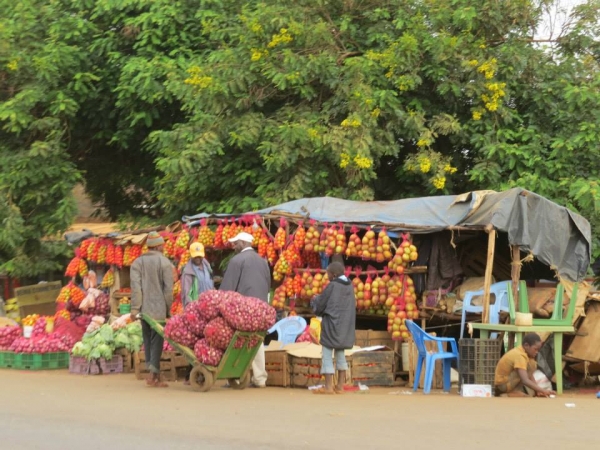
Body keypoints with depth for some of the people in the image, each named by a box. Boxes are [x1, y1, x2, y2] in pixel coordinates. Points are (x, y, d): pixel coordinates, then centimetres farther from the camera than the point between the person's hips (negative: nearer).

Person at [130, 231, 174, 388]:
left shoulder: (137, 263, 6)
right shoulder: (165, 262, -3)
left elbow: (135, 287, -4)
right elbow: (168, 288, -6)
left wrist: (135, 308, -6)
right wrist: (168, 308, 2)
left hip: (144, 309, 3)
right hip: (159, 309, -3)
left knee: (147, 340, 11)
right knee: (157, 341, 0)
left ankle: (154, 374, 12)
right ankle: (153, 374, -5)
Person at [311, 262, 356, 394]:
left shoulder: (332, 286, -13)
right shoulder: (349, 286, 7)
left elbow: (320, 306, -9)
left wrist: (314, 301, 15)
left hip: (332, 324, -7)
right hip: (345, 326, 7)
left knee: (327, 355, -2)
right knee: (340, 354, 13)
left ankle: (328, 387, -5)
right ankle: (340, 386, 12)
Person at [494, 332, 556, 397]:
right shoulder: (519, 356, -25)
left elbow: (530, 376, 6)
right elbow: (525, 381, -34)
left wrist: (537, 391, -7)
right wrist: (543, 391, -35)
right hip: (503, 385, -9)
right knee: (531, 364, -19)